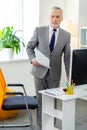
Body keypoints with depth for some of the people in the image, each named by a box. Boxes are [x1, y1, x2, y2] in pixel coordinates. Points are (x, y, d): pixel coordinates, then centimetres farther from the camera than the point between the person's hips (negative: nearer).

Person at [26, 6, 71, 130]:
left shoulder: (66, 35, 1)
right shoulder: (39, 30, -3)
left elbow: (67, 57, 2)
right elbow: (29, 47, 3)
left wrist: (69, 75, -4)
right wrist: (32, 59, -17)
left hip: (55, 73, 1)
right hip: (40, 71, -1)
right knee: (41, 99, 6)